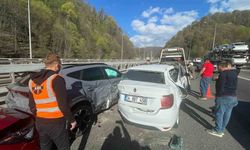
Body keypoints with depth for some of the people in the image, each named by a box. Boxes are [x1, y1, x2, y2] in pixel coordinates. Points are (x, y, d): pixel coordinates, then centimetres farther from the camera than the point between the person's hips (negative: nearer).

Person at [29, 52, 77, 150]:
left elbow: (32, 106, 11)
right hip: (56, 123, -7)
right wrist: (71, 120, -6)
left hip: (40, 122, 7)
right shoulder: (56, 79, -17)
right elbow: (63, 105, -18)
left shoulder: (32, 80, 5)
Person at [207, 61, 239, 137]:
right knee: (227, 114, 12)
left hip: (223, 97, -8)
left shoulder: (223, 73, -13)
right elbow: (234, 86, 16)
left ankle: (218, 131, 11)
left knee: (219, 113, 3)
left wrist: (218, 94, -9)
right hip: (233, 97, 8)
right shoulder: (234, 73, 11)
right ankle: (222, 130, 22)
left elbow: (220, 86, -17)